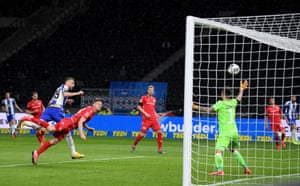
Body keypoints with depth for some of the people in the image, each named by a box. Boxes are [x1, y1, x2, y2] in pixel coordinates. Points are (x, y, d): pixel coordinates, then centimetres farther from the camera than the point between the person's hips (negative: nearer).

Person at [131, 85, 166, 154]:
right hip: (146, 119, -5)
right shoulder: (144, 98, 0)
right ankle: (134, 145, 15)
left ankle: (160, 149, -1)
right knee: (142, 133, -8)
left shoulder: (154, 99, 17)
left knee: (159, 132, -6)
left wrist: (157, 114, 13)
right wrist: (145, 113, -13)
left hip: (154, 118, 5)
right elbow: (139, 107, -3)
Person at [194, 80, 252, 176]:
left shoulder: (221, 103, -8)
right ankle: (246, 168, 30)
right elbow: (239, 98, 32)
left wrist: (197, 107, -12)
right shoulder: (233, 102, 10)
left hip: (225, 132, -7)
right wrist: (241, 89, 49)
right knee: (234, 150, 26)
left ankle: (220, 170, -36)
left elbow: (209, 109, -15)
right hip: (234, 131, 7)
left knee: (218, 150, -18)